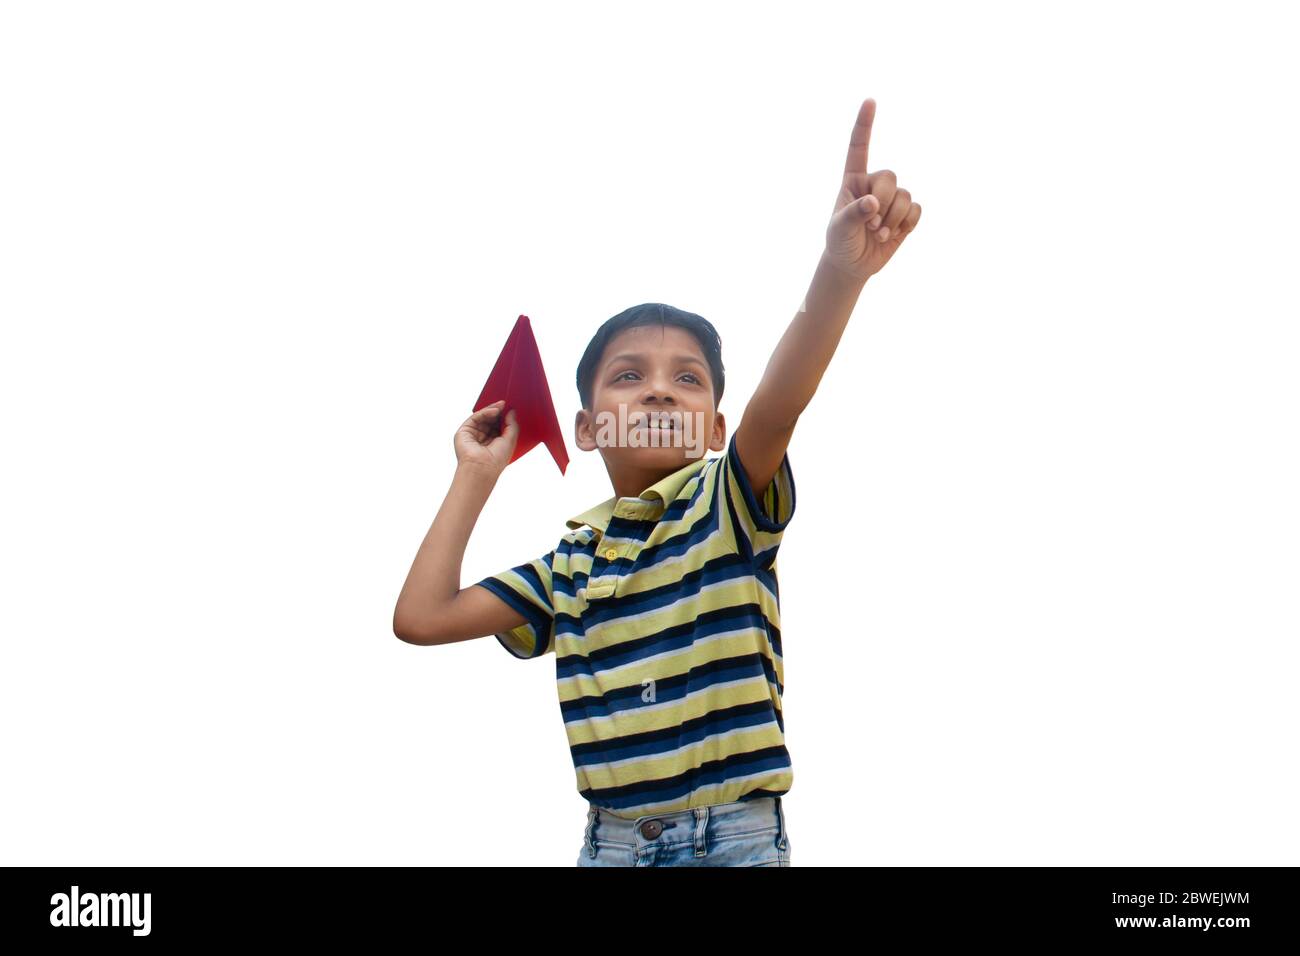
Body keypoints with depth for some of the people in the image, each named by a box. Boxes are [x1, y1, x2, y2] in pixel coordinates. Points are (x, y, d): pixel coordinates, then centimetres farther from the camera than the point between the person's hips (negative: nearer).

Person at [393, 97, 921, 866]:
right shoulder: (570, 566, 9)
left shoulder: (728, 505, -2)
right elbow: (421, 617, 4)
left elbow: (779, 402, -23)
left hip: (739, 838, -3)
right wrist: (478, 473, 12)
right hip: (613, 842, 4)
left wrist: (842, 271, -42)